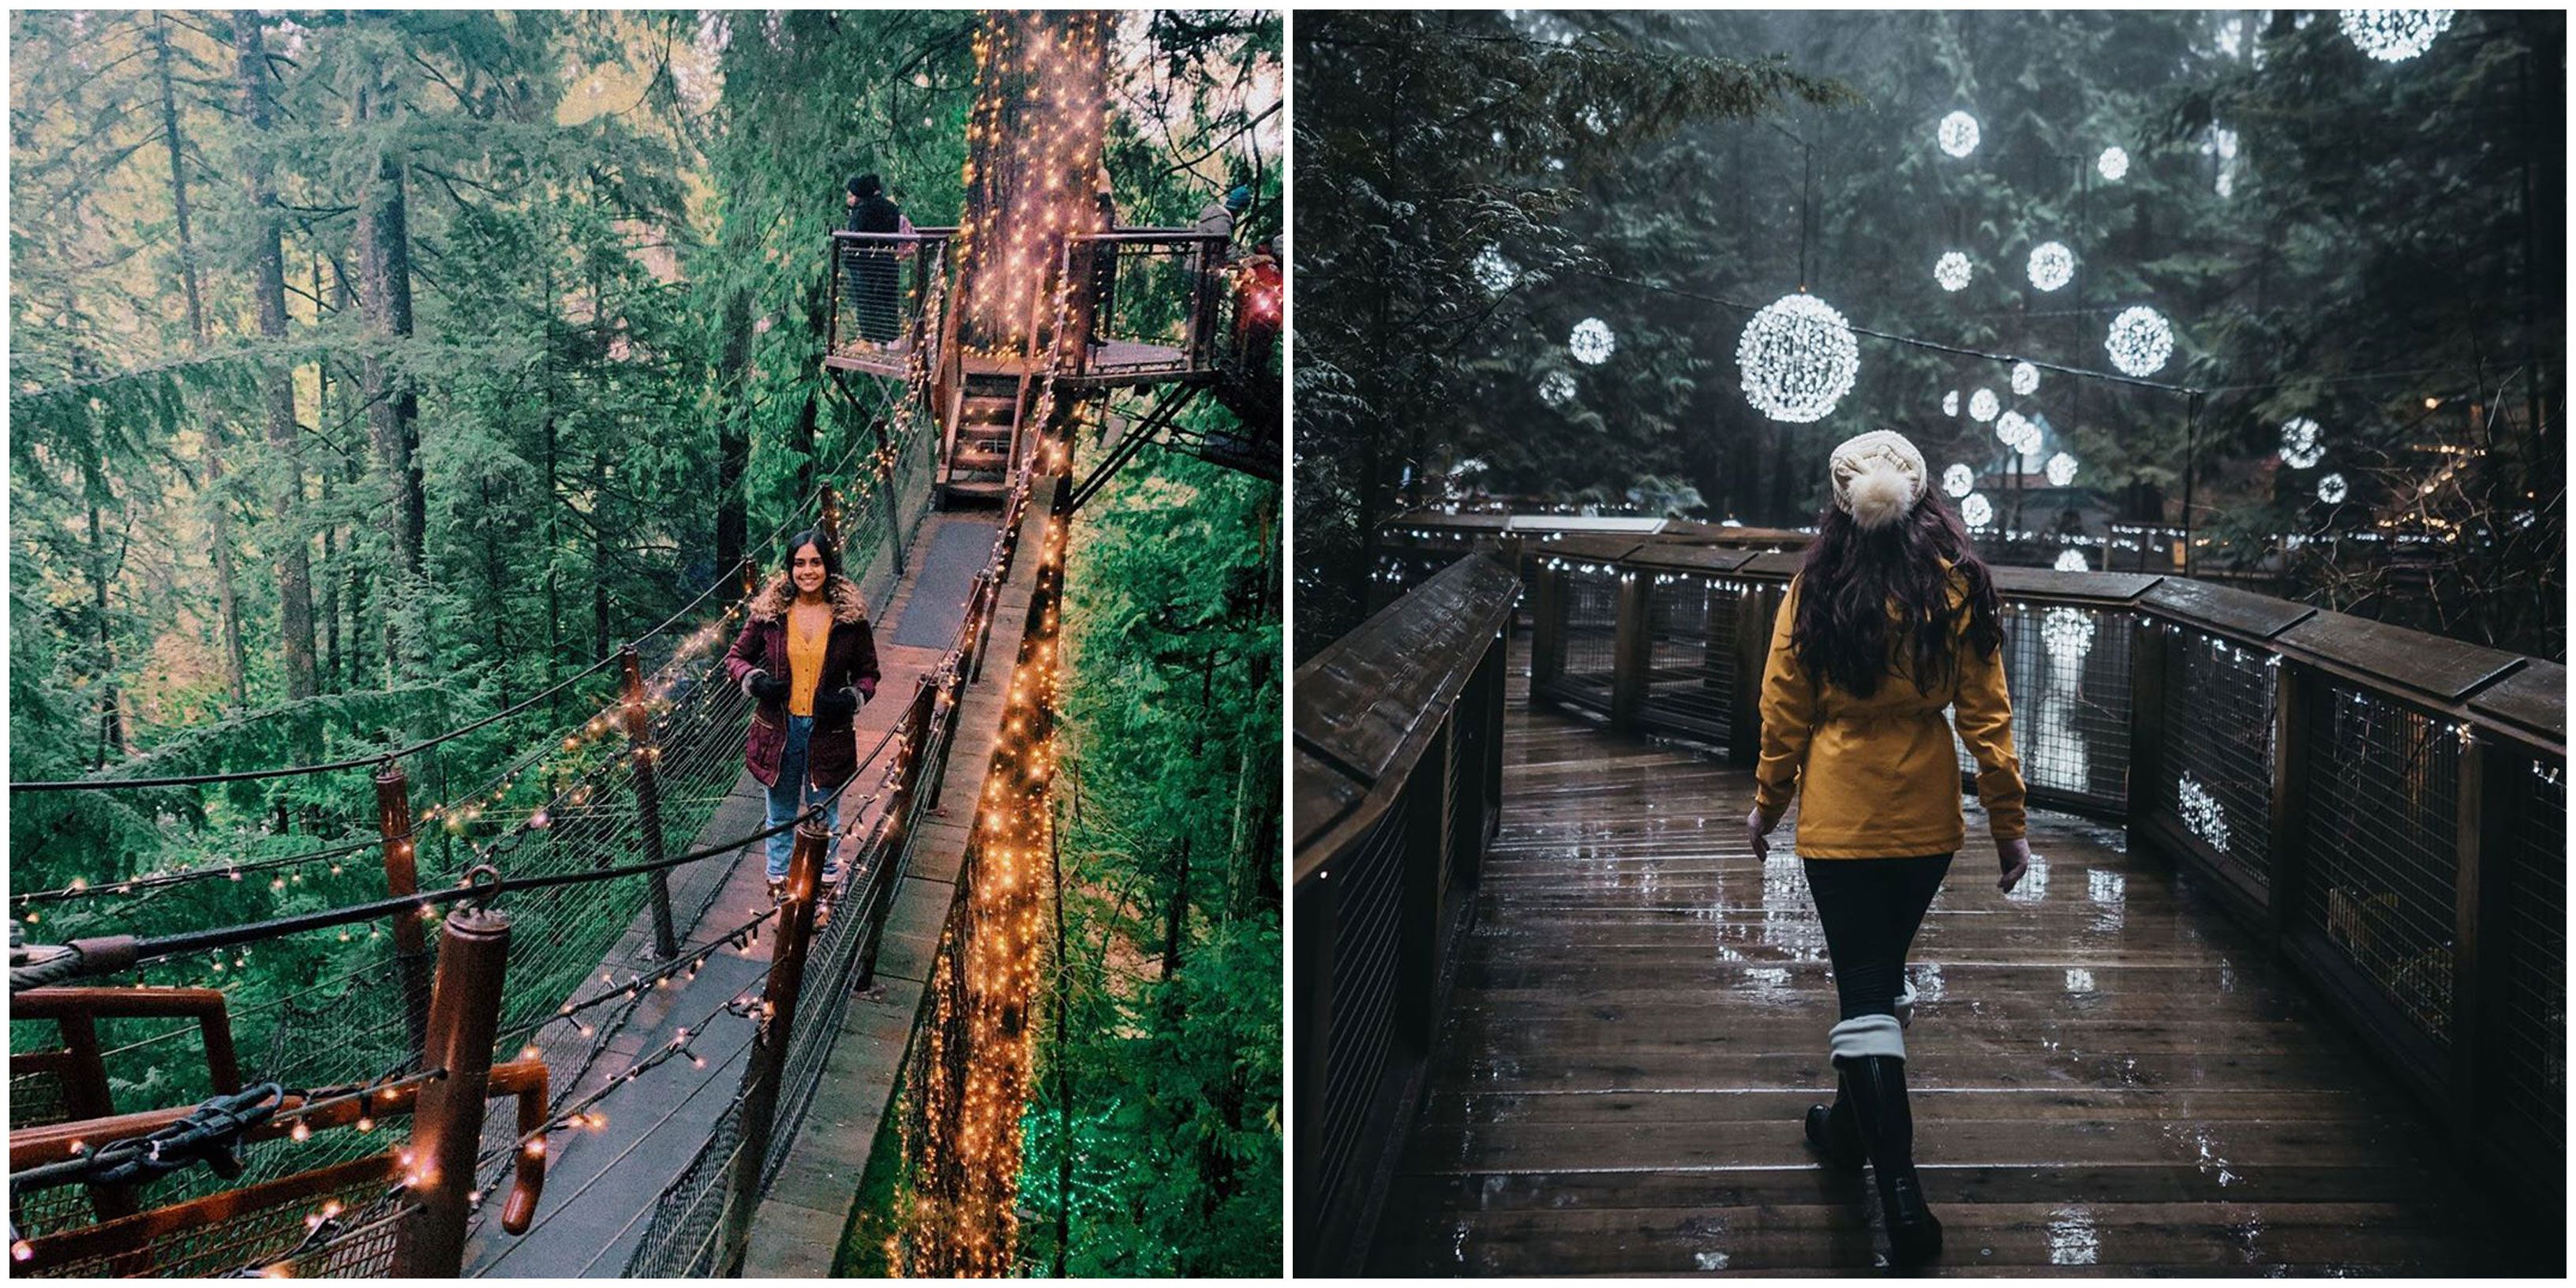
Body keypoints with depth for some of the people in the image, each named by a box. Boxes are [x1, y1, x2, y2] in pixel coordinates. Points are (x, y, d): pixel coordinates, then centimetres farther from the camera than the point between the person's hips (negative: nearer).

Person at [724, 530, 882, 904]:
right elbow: (736, 657, 5)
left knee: (824, 818, 17)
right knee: (780, 816, 19)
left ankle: (824, 887, 38)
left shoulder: (851, 615, -9)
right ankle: (778, 883, 39)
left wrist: (850, 698, -18)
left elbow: (867, 673, 2)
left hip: (828, 732, -1)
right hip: (779, 731, 1)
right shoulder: (769, 611, -7)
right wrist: (755, 681, -15)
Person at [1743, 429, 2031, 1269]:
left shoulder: (1817, 590, -8)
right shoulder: (1958, 587, -5)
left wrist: (1767, 805, 10)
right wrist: (2009, 822, 2)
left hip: (1840, 819, -3)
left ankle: (1902, 1194, -7)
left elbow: (1784, 713, -3)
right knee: (1883, 971, 21)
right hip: (1928, 819, 3)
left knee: (1865, 993, -1)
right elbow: (1986, 714, -4)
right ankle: (1853, 1124, 40)